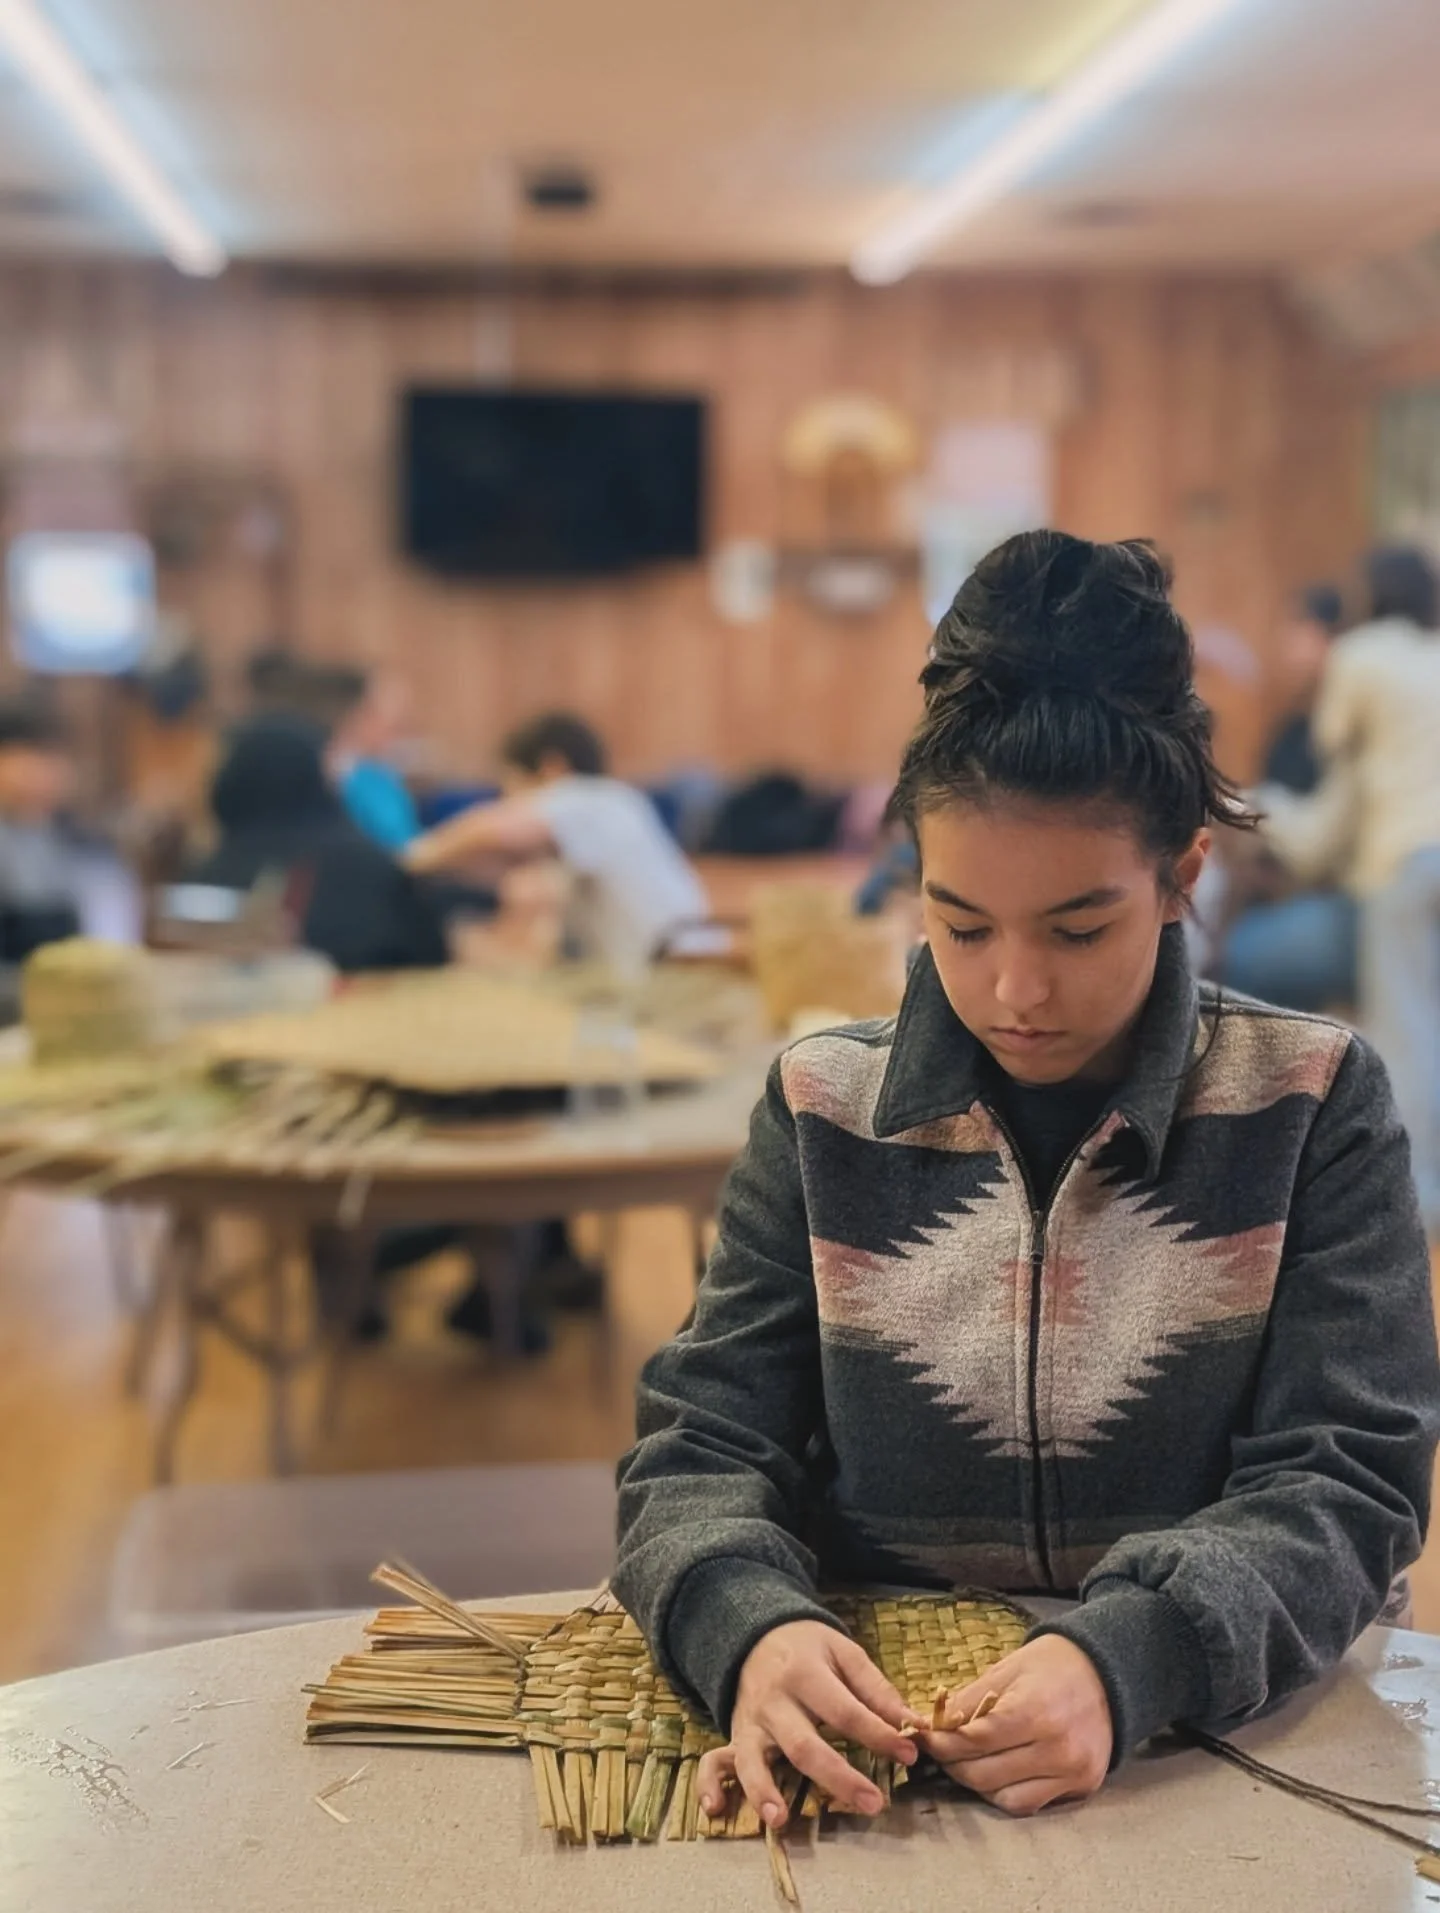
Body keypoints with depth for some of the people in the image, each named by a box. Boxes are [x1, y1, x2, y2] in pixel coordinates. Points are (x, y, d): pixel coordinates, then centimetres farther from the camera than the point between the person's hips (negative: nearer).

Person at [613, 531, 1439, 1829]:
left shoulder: (1311, 1107, -1)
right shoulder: (826, 1110, 3)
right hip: (872, 1748, 2)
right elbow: (700, 1456, 1)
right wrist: (750, 1628, -22)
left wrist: (1127, 1661, -26)